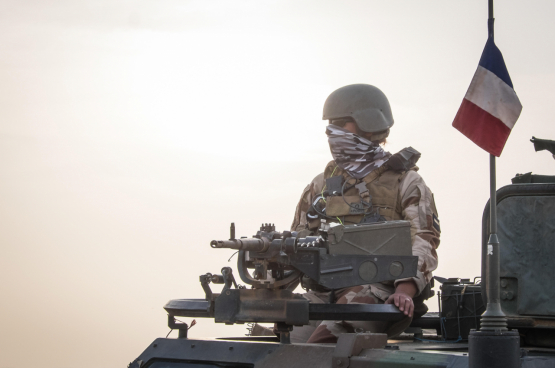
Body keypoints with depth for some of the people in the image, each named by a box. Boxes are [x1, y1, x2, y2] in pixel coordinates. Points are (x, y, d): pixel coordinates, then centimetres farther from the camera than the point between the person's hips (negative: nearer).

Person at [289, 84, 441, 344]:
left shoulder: (405, 182, 8)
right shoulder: (321, 184, 24)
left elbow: (423, 244, -2)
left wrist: (405, 290, -19)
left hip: (376, 290, -5)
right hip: (321, 292, 5)